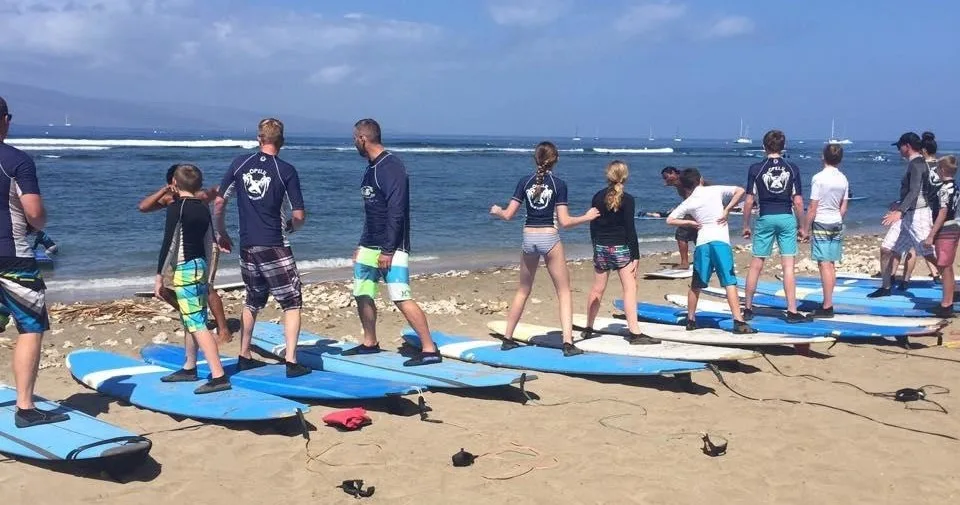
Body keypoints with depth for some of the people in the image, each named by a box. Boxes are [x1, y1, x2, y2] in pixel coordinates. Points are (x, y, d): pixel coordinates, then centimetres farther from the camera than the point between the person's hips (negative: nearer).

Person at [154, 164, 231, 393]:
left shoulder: (176, 207, -11)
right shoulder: (204, 208, 11)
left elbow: (169, 244, -14)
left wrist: (159, 277, -10)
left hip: (185, 269, -9)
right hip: (201, 266, 9)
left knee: (197, 323, -12)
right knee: (189, 320, 21)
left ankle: (218, 376, -19)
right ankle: (189, 369, 33)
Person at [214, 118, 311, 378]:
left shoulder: (240, 163, 3)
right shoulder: (286, 170, -8)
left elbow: (219, 202, 6)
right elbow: (299, 215, -9)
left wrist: (221, 233, 19)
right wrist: (291, 227, 14)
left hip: (247, 247, 5)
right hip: (275, 249, -5)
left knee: (253, 302, 22)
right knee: (292, 303, 5)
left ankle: (244, 357, 28)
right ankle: (291, 361, -4)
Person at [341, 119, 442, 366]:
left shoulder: (391, 167, -16)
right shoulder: (371, 168, 14)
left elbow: (396, 212, -22)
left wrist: (387, 251, -24)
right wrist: (362, 244, 22)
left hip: (392, 246, -10)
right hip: (369, 246, 10)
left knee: (401, 298, -16)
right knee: (362, 295, 13)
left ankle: (430, 349, -12)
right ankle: (369, 343, 30)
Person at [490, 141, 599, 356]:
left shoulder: (525, 181, 1)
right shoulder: (559, 184, -6)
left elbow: (508, 215, 1)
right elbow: (564, 222, -10)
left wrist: (497, 211, 22)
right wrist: (587, 217, 5)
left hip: (528, 238, 3)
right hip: (550, 238, -3)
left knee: (523, 290, 18)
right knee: (564, 292, 5)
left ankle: (507, 338, 23)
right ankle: (568, 343, -5)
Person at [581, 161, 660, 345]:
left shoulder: (598, 197, 4)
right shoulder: (627, 199, -10)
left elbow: (593, 225, 8)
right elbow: (630, 229, -11)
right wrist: (636, 256, -8)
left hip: (601, 248, 5)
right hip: (621, 249, -5)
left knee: (597, 289, 15)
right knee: (630, 289, -5)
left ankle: (588, 329, 24)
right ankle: (635, 333, -11)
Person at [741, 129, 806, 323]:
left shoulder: (756, 169, -3)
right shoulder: (792, 169, 0)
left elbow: (749, 201, -3)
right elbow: (798, 201, -2)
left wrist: (746, 225, 7)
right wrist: (801, 226, 8)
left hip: (765, 218, 0)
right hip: (786, 218, 0)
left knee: (756, 265, 8)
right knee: (788, 266, 1)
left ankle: (748, 308, 16)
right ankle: (792, 311, 0)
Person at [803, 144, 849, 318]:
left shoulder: (819, 178, -14)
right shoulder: (843, 179, 4)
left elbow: (812, 208, -14)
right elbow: (843, 208, 9)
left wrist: (806, 229, -6)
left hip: (821, 224, -6)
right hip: (837, 225, 6)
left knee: (824, 265, -6)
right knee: (831, 265, 12)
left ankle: (827, 306, -6)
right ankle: (827, 303, 19)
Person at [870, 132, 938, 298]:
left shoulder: (916, 164, -16)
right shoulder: (915, 164, 13)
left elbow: (914, 192, -30)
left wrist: (899, 211, -42)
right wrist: (900, 204, 38)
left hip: (918, 215, -10)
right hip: (908, 215, 10)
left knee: (931, 255, -7)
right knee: (886, 249, 8)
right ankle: (886, 287, 16)